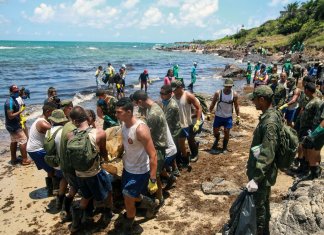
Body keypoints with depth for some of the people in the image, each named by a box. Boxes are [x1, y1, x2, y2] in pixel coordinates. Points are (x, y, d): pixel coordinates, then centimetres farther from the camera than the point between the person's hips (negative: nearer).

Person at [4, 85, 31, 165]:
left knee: (14, 141, 15)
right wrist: (20, 111, -21)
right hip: (14, 126, -10)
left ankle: (13, 159, 24)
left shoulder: (14, 100, 9)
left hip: (13, 125, 10)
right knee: (23, 140, -6)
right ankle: (25, 160, -1)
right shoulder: (10, 102, -22)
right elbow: (10, 116, -26)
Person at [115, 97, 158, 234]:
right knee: (129, 197, 23)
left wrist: (153, 180, -26)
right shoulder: (124, 124, -5)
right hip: (127, 168, 8)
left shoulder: (140, 129, -30)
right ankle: (151, 204, 51)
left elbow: (153, 155, -27)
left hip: (139, 172, -8)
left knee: (128, 200, 5)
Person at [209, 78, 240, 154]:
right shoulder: (218, 93, -13)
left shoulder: (234, 94, -11)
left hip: (228, 117, 0)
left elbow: (236, 106, -2)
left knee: (226, 132, 3)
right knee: (215, 131, 6)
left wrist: (238, 117, -2)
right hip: (218, 116, 0)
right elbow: (212, 104, -3)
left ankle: (224, 147, 23)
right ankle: (217, 139, 41)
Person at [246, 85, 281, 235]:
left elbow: (267, 155, -31)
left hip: (262, 174, -10)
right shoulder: (271, 115, 4)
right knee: (263, 204, 24)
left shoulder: (269, 122, -27)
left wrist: (256, 179, -30)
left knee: (258, 207, 6)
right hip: (262, 172, 10)